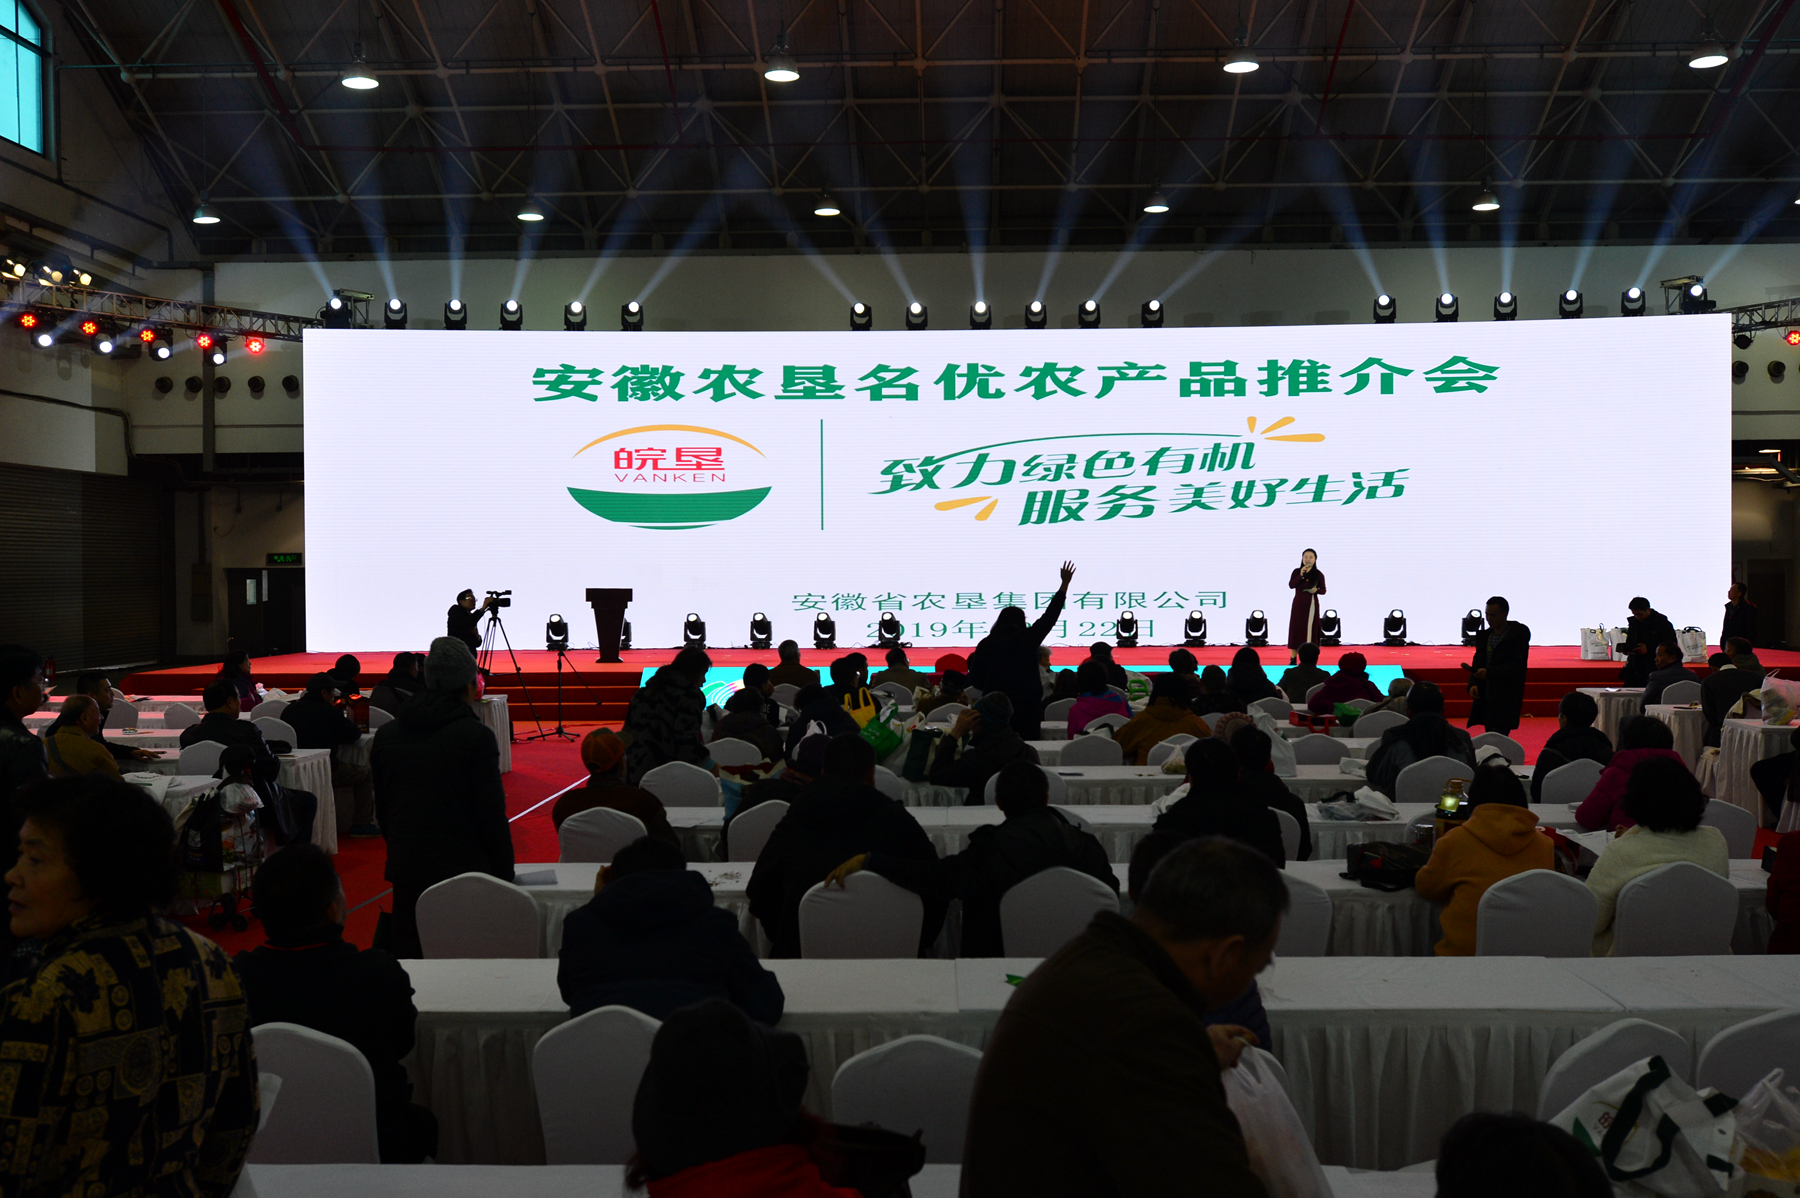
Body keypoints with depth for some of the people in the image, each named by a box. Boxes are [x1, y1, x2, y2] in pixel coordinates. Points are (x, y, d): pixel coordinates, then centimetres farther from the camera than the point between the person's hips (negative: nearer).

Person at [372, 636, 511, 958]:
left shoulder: (386, 735, 7)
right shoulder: (476, 736, -11)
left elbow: (382, 810, 15)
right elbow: (492, 814, -11)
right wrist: (505, 875, -3)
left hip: (405, 870, 5)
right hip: (463, 871, -5)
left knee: (408, 956, 10)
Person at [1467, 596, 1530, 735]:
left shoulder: (1518, 635, -5)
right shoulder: (1485, 636, 14)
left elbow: (1517, 666, -13)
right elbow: (1477, 664, 16)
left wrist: (1489, 672, -24)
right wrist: (1473, 684, -2)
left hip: (1506, 701, -6)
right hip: (1485, 699, 7)